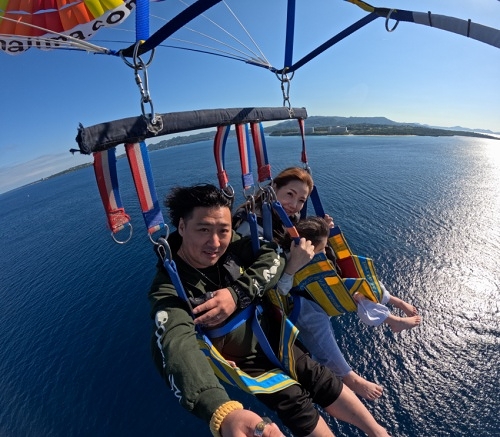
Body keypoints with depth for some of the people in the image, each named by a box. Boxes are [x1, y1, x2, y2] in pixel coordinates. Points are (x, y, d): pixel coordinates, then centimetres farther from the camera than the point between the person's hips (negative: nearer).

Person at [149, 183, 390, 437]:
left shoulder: (230, 244, -17)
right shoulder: (169, 289, -30)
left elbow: (272, 257, -18)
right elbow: (178, 347, -45)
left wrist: (237, 293, -32)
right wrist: (222, 413, -62)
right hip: (244, 360, -3)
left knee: (322, 381, 9)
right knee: (297, 404, -2)